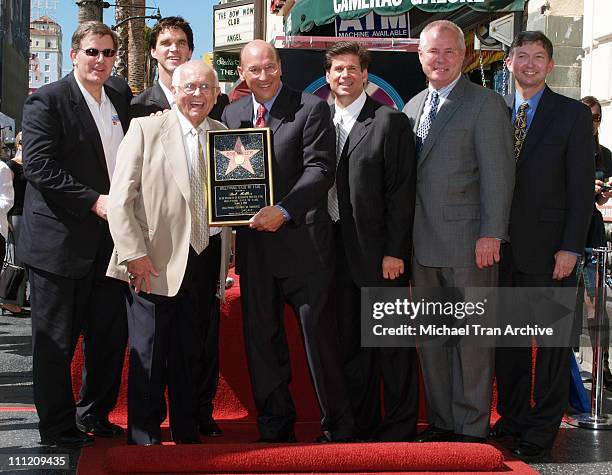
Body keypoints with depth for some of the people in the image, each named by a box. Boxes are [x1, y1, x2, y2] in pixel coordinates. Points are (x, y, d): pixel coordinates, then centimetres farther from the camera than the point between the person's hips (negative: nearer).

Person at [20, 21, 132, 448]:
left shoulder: (121, 95, 11)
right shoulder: (47, 101, -9)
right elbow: (39, 166, -17)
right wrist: (94, 201, -19)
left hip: (110, 242, 7)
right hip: (61, 241, -6)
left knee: (110, 336, 13)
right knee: (56, 342, 4)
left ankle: (95, 415, 30)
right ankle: (59, 429, 16)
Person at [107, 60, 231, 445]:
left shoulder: (223, 135, 11)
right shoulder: (145, 129, -3)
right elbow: (120, 198, -7)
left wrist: (226, 257, 2)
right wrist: (134, 253, -14)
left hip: (207, 256, 4)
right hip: (157, 262, -4)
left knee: (192, 354, 14)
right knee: (149, 355, 2)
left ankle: (187, 434, 26)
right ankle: (143, 438, 16)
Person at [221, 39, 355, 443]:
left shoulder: (311, 109, -4)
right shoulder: (232, 114, 13)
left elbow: (320, 169, -13)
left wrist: (283, 211, -23)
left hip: (302, 239, -5)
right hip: (254, 242, 5)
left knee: (320, 334, 2)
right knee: (261, 336, 11)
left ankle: (339, 426, 15)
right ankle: (275, 425, 23)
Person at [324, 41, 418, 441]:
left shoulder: (391, 121, -6)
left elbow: (402, 191, -10)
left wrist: (395, 252, -14)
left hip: (379, 252, -6)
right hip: (338, 251, 6)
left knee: (392, 347, 2)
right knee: (351, 344, 12)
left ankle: (399, 430, 13)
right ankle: (362, 425, 24)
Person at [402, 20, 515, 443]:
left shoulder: (486, 104, -5)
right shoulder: (413, 107, 15)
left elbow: (498, 174, -11)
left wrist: (491, 234, -17)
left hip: (468, 244, -6)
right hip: (423, 245, 7)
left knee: (471, 337, 1)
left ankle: (472, 425, 12)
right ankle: (441, 420, 23)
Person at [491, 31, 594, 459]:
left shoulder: (573, 115, 0)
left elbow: (582, 188, -4)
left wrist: (570, 248, -11)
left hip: (549, 250, -3)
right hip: (502, 247, 3)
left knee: (552, 343, 3)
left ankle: (542, 430, 13)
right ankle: (512, 418, 23)